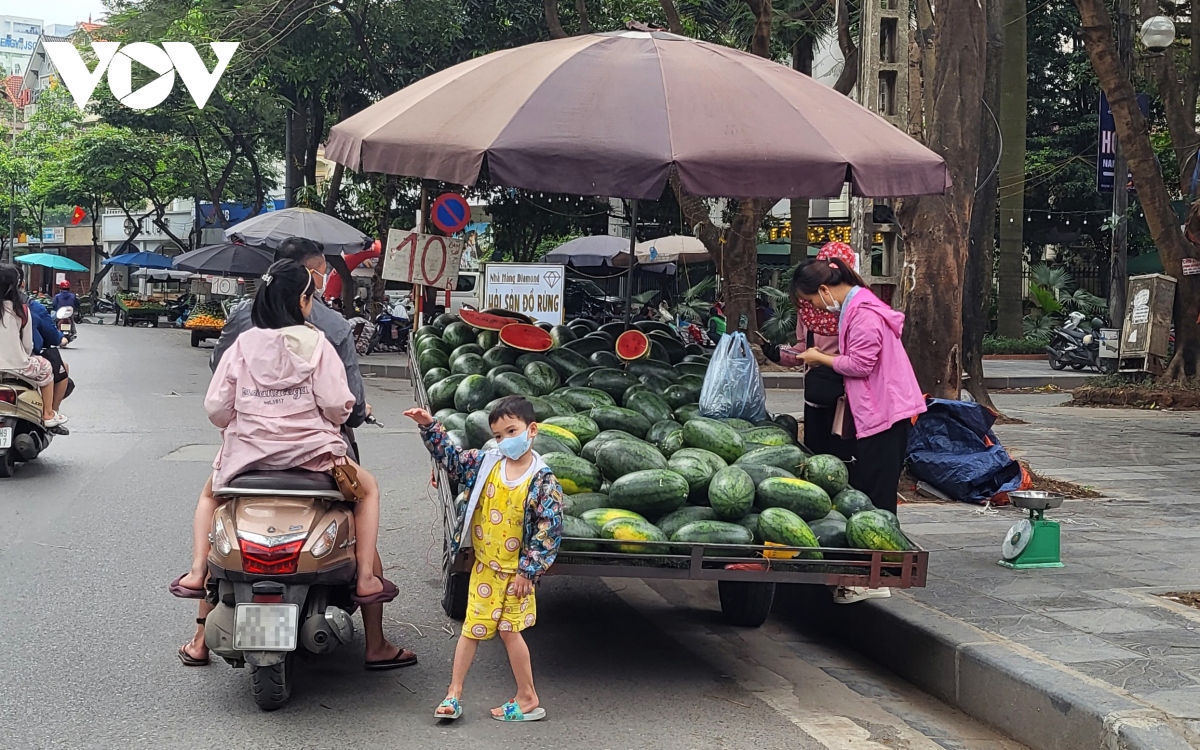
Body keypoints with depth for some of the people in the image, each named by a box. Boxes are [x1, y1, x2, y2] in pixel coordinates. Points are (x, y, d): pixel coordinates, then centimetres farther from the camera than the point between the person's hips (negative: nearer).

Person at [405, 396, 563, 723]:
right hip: (484, 567, 5)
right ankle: (454, 694, 19)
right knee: (472, 629, 11)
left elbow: (549, 531, -15)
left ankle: (528, 699, 14)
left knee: (509, 631, 1)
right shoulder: (485, 463, -2)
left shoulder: (543, 481, -15)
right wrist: (429, 427, -5)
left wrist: (528, 571, -15)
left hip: (515, 572, -4)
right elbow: (450, 456, 9)